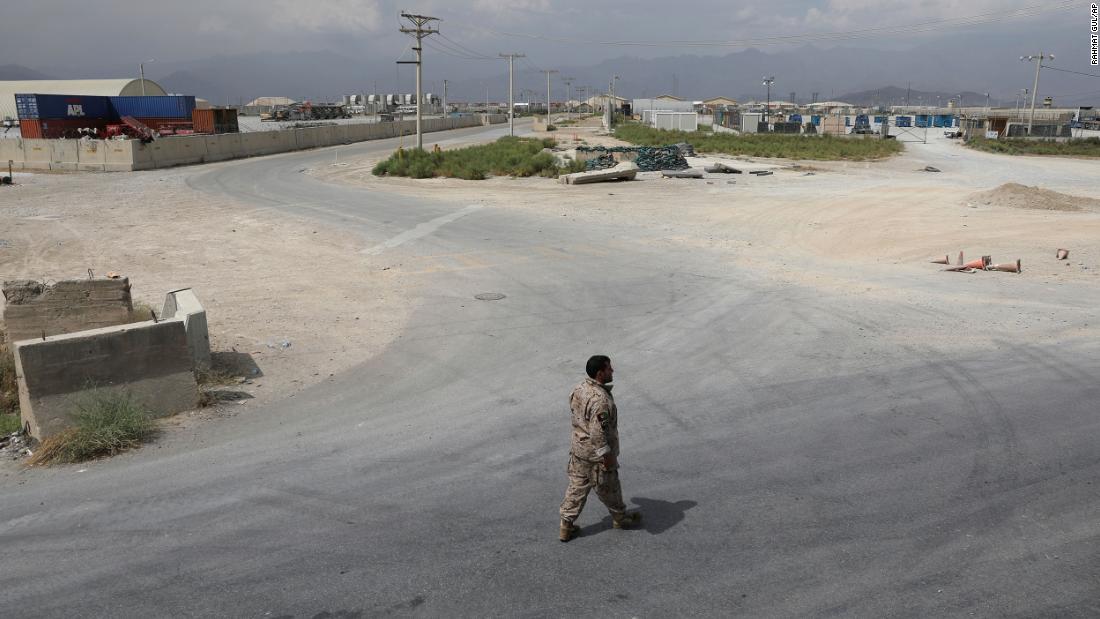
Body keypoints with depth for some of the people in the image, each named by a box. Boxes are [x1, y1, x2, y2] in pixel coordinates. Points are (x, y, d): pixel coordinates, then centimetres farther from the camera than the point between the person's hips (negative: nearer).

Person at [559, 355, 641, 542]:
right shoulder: (600, 400, -30)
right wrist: (607, 455, -20)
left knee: (577, 486, 17)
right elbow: (598, 432, -30)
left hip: (578, 447, 8)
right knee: (608, 488, 15)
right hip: (596, 453, -8)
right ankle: (620, 518, 38)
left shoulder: (579, 389, -2)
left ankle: (566, 526, 23)